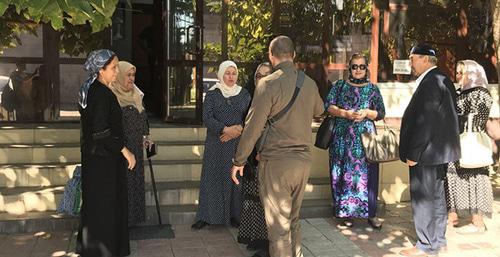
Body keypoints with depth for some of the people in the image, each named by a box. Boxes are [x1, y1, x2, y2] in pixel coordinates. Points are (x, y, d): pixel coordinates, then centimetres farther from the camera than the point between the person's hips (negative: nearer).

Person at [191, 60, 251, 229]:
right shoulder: (212, 94, 4)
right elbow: (207, 117, -7)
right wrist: (226, 129, -18)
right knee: (212, 178, 1)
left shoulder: (244, 94, 9)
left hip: (238, 143, 1)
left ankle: (234, 215, 14)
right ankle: (206, 216, 9)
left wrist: (238, 129, -14)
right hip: (216, 144, -1)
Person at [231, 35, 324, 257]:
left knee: (279, 226, 1)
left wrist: (239, 161, -3)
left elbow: (253, 127, -13)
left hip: (276, 162, -6)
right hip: (304, 159, 6)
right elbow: (319, 110, 26)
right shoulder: (310, 83, 6)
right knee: (293, 219, 21)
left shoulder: (268, 84, -12)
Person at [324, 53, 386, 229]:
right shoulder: (339, 86, 9)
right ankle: (345, 213, 11)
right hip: (343, 137, 0)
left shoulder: (373, 89, 10)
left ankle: (371, 214, 9)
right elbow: (328, 106, 0)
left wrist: (367, 113, -13)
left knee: (367, 174, -2)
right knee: (344, 174, 1)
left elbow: (381, 113, 6)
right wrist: (344, 113, -15)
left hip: (366, 137, 0)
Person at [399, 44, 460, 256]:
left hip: (427, 151, -10)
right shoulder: (442, 80, 12)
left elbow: (425, 122, -24)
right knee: (436, 196, 18)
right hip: (440, 151, 10)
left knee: (422, 199, -1)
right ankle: (438, 239, 30)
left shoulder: (430, 83, -19)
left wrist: (412, 154, -20)